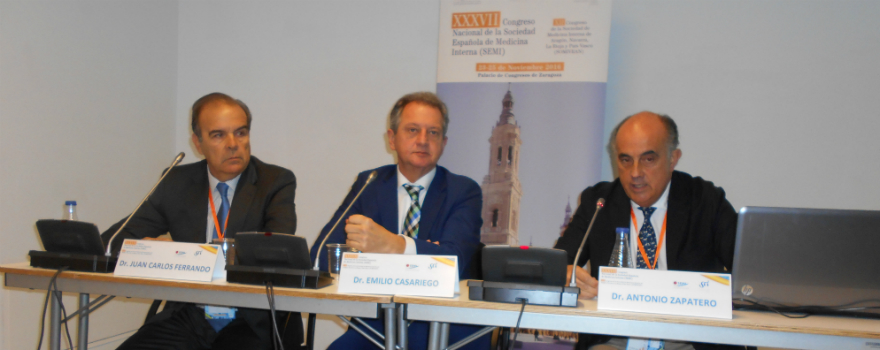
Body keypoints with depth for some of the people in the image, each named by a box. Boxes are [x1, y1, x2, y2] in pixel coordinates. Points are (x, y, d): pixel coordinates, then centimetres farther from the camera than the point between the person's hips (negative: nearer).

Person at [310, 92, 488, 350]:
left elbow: (454, 259, -17)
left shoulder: (464, 191, 2)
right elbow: (321, 253, -3)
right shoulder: (368, 184, 10)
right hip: (377, 325, 0)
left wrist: (392, 246, -37)